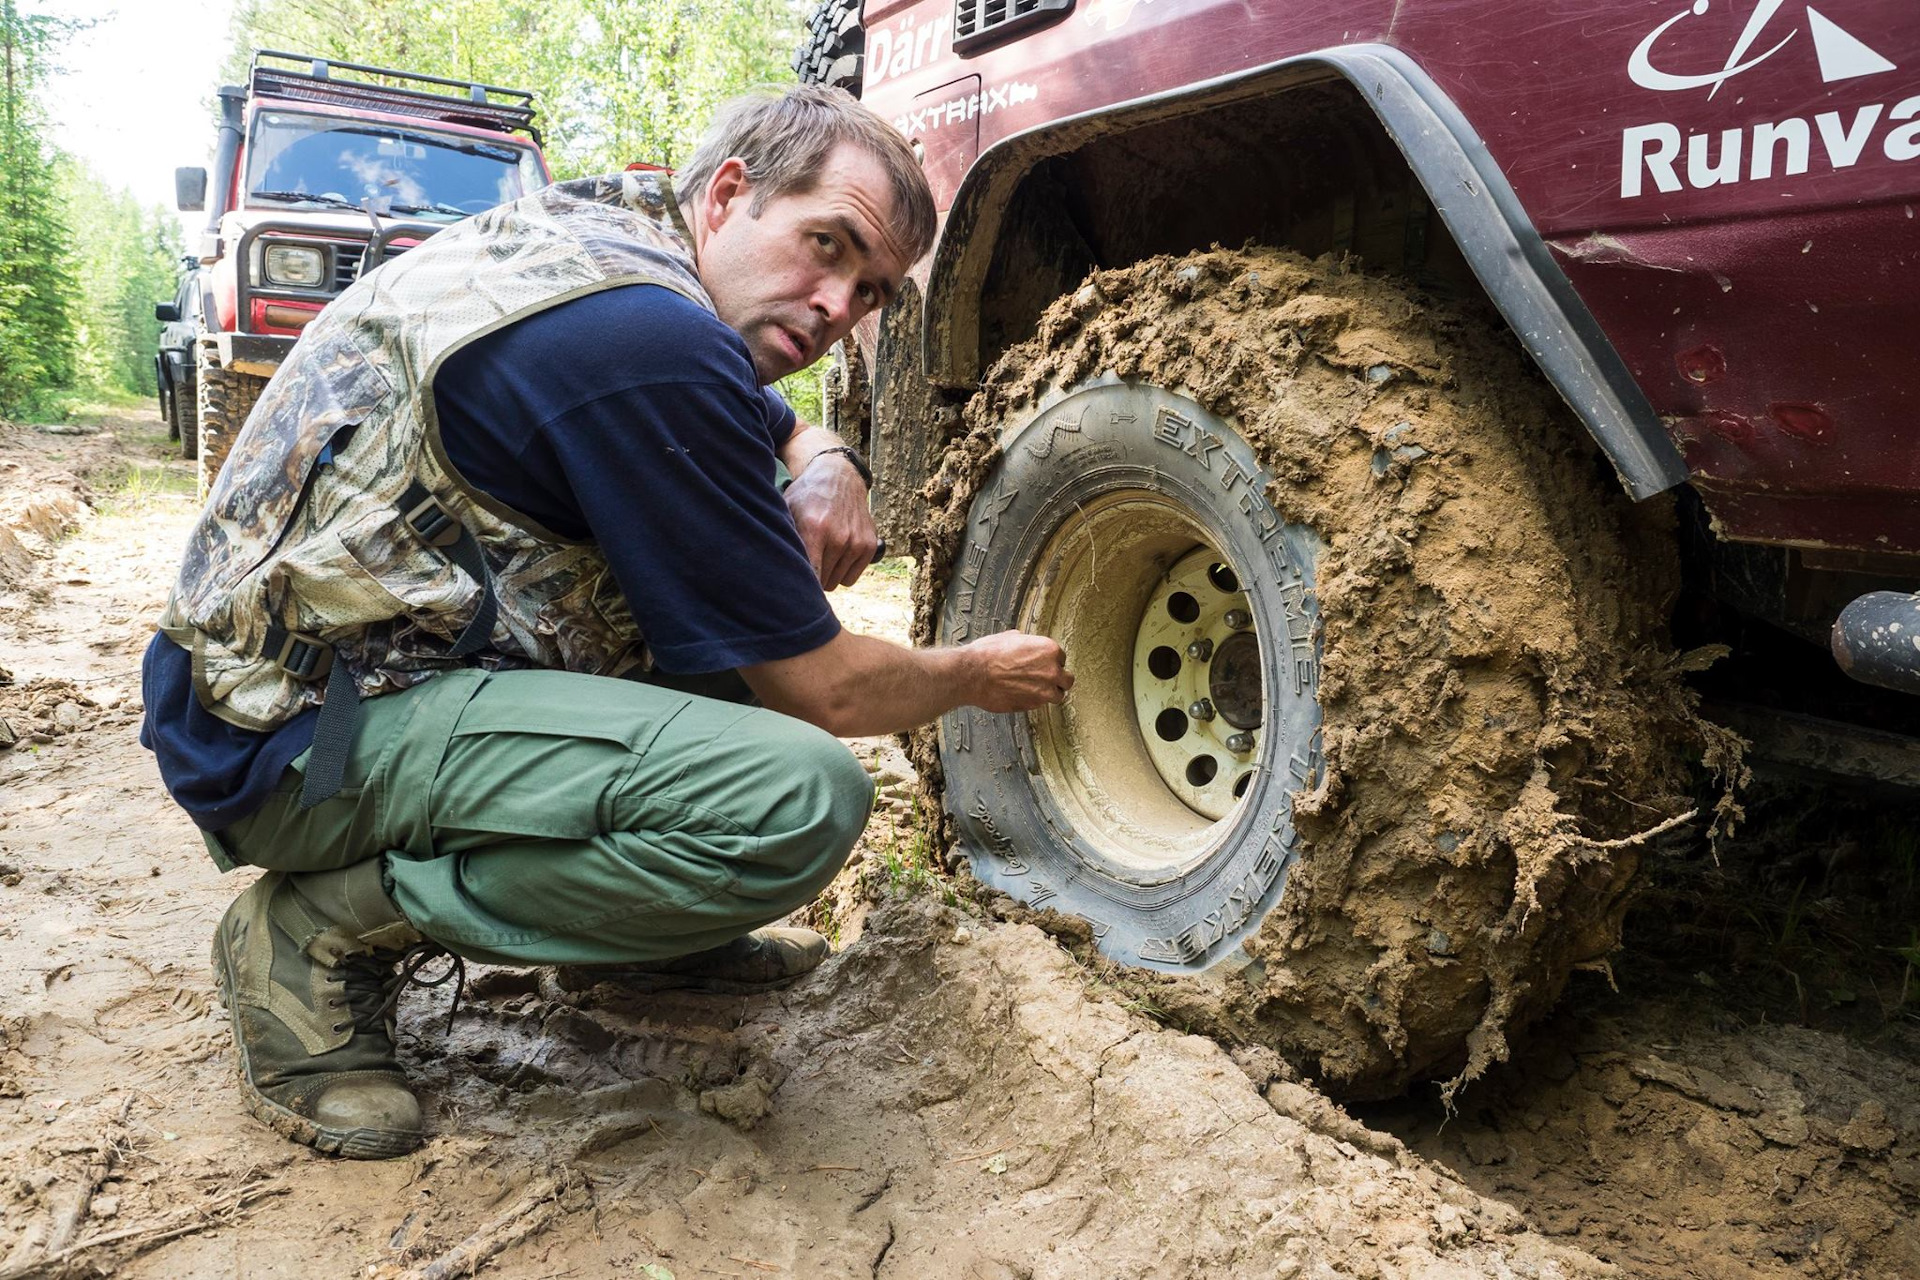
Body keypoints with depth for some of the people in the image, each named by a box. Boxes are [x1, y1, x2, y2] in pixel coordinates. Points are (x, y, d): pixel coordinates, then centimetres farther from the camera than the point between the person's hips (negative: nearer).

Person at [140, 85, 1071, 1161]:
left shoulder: (601, 225, 7)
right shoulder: (650, 342, -23)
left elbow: (779, 424, 24)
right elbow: (820, 691, -16)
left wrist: (829, 470, 0)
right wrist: (979, 676, 4)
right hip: (296, 737, -10)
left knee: (756, 541, 10)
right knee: (800, 797, -29)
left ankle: (657, 914, 14)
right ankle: (327, 932, -9)